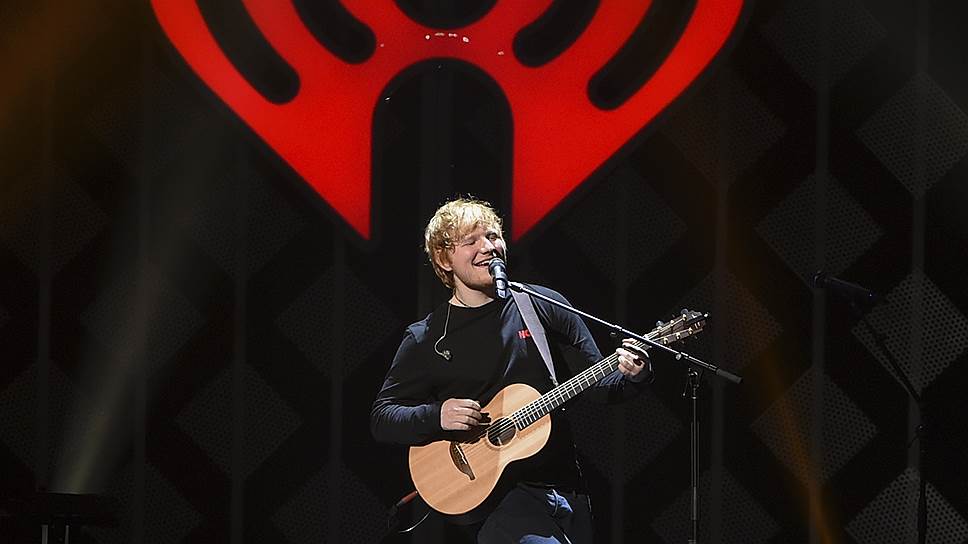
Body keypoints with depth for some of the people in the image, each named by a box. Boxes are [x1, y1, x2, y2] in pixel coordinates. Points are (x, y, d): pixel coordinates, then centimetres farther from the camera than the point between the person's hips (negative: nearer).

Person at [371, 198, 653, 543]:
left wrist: (632, 377, -14)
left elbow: (599, 385, 8)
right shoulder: (426, 340, 2)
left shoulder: (543, 305, 7)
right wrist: (437, 416, -16)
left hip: (563, 486, 4)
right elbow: (381, 419, 2)